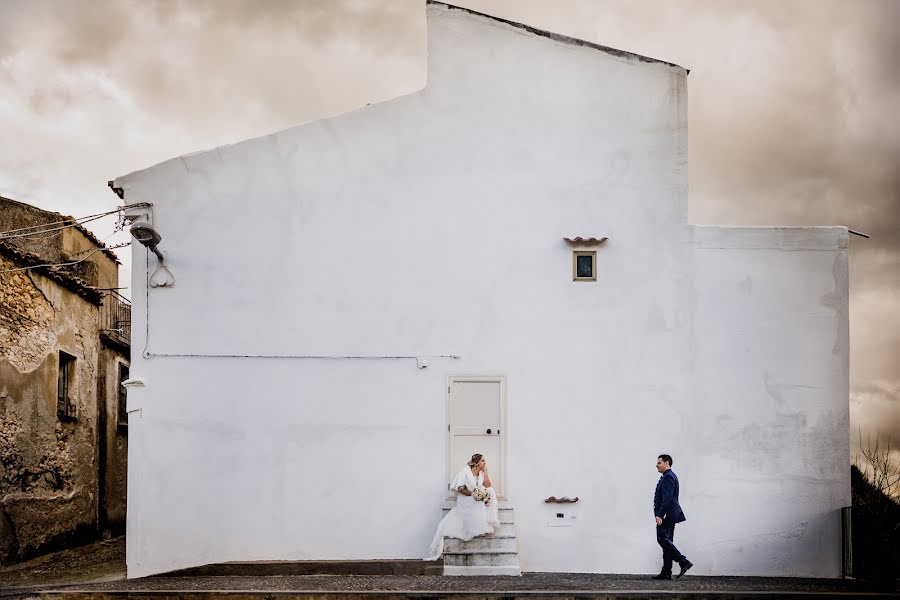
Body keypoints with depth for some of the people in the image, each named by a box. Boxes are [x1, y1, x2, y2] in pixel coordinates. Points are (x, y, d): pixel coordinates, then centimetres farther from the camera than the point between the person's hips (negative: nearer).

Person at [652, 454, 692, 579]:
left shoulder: (668, 477, -13)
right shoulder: (668, 476, 19)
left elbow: (667, 498, -22)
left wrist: (660, 515, -24)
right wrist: (660, 514, 20)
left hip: (667, 515, -11)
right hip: (669, 515, 11)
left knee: (662, 539, -13)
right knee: (667, 541, 9)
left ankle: (684, 562, -15)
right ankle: (666, 573, 9)